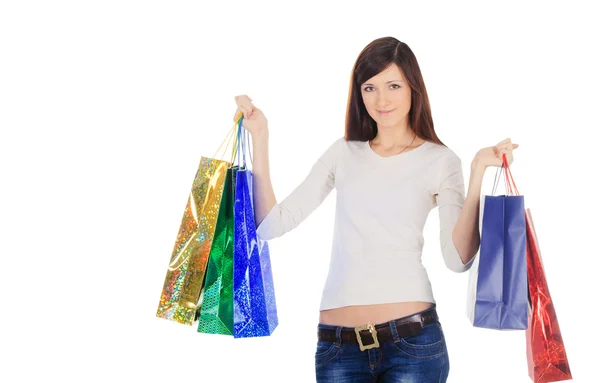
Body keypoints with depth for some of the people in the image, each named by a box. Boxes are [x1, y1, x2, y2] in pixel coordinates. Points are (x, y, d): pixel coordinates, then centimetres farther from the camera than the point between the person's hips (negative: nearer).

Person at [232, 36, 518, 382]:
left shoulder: (440, 160, 2)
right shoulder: (344, 153, 9)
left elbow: (458, 259, -9)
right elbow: (272, 224, 3)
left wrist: (479, 173, -16)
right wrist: (260, 137, 1)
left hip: (412, 339, -2)